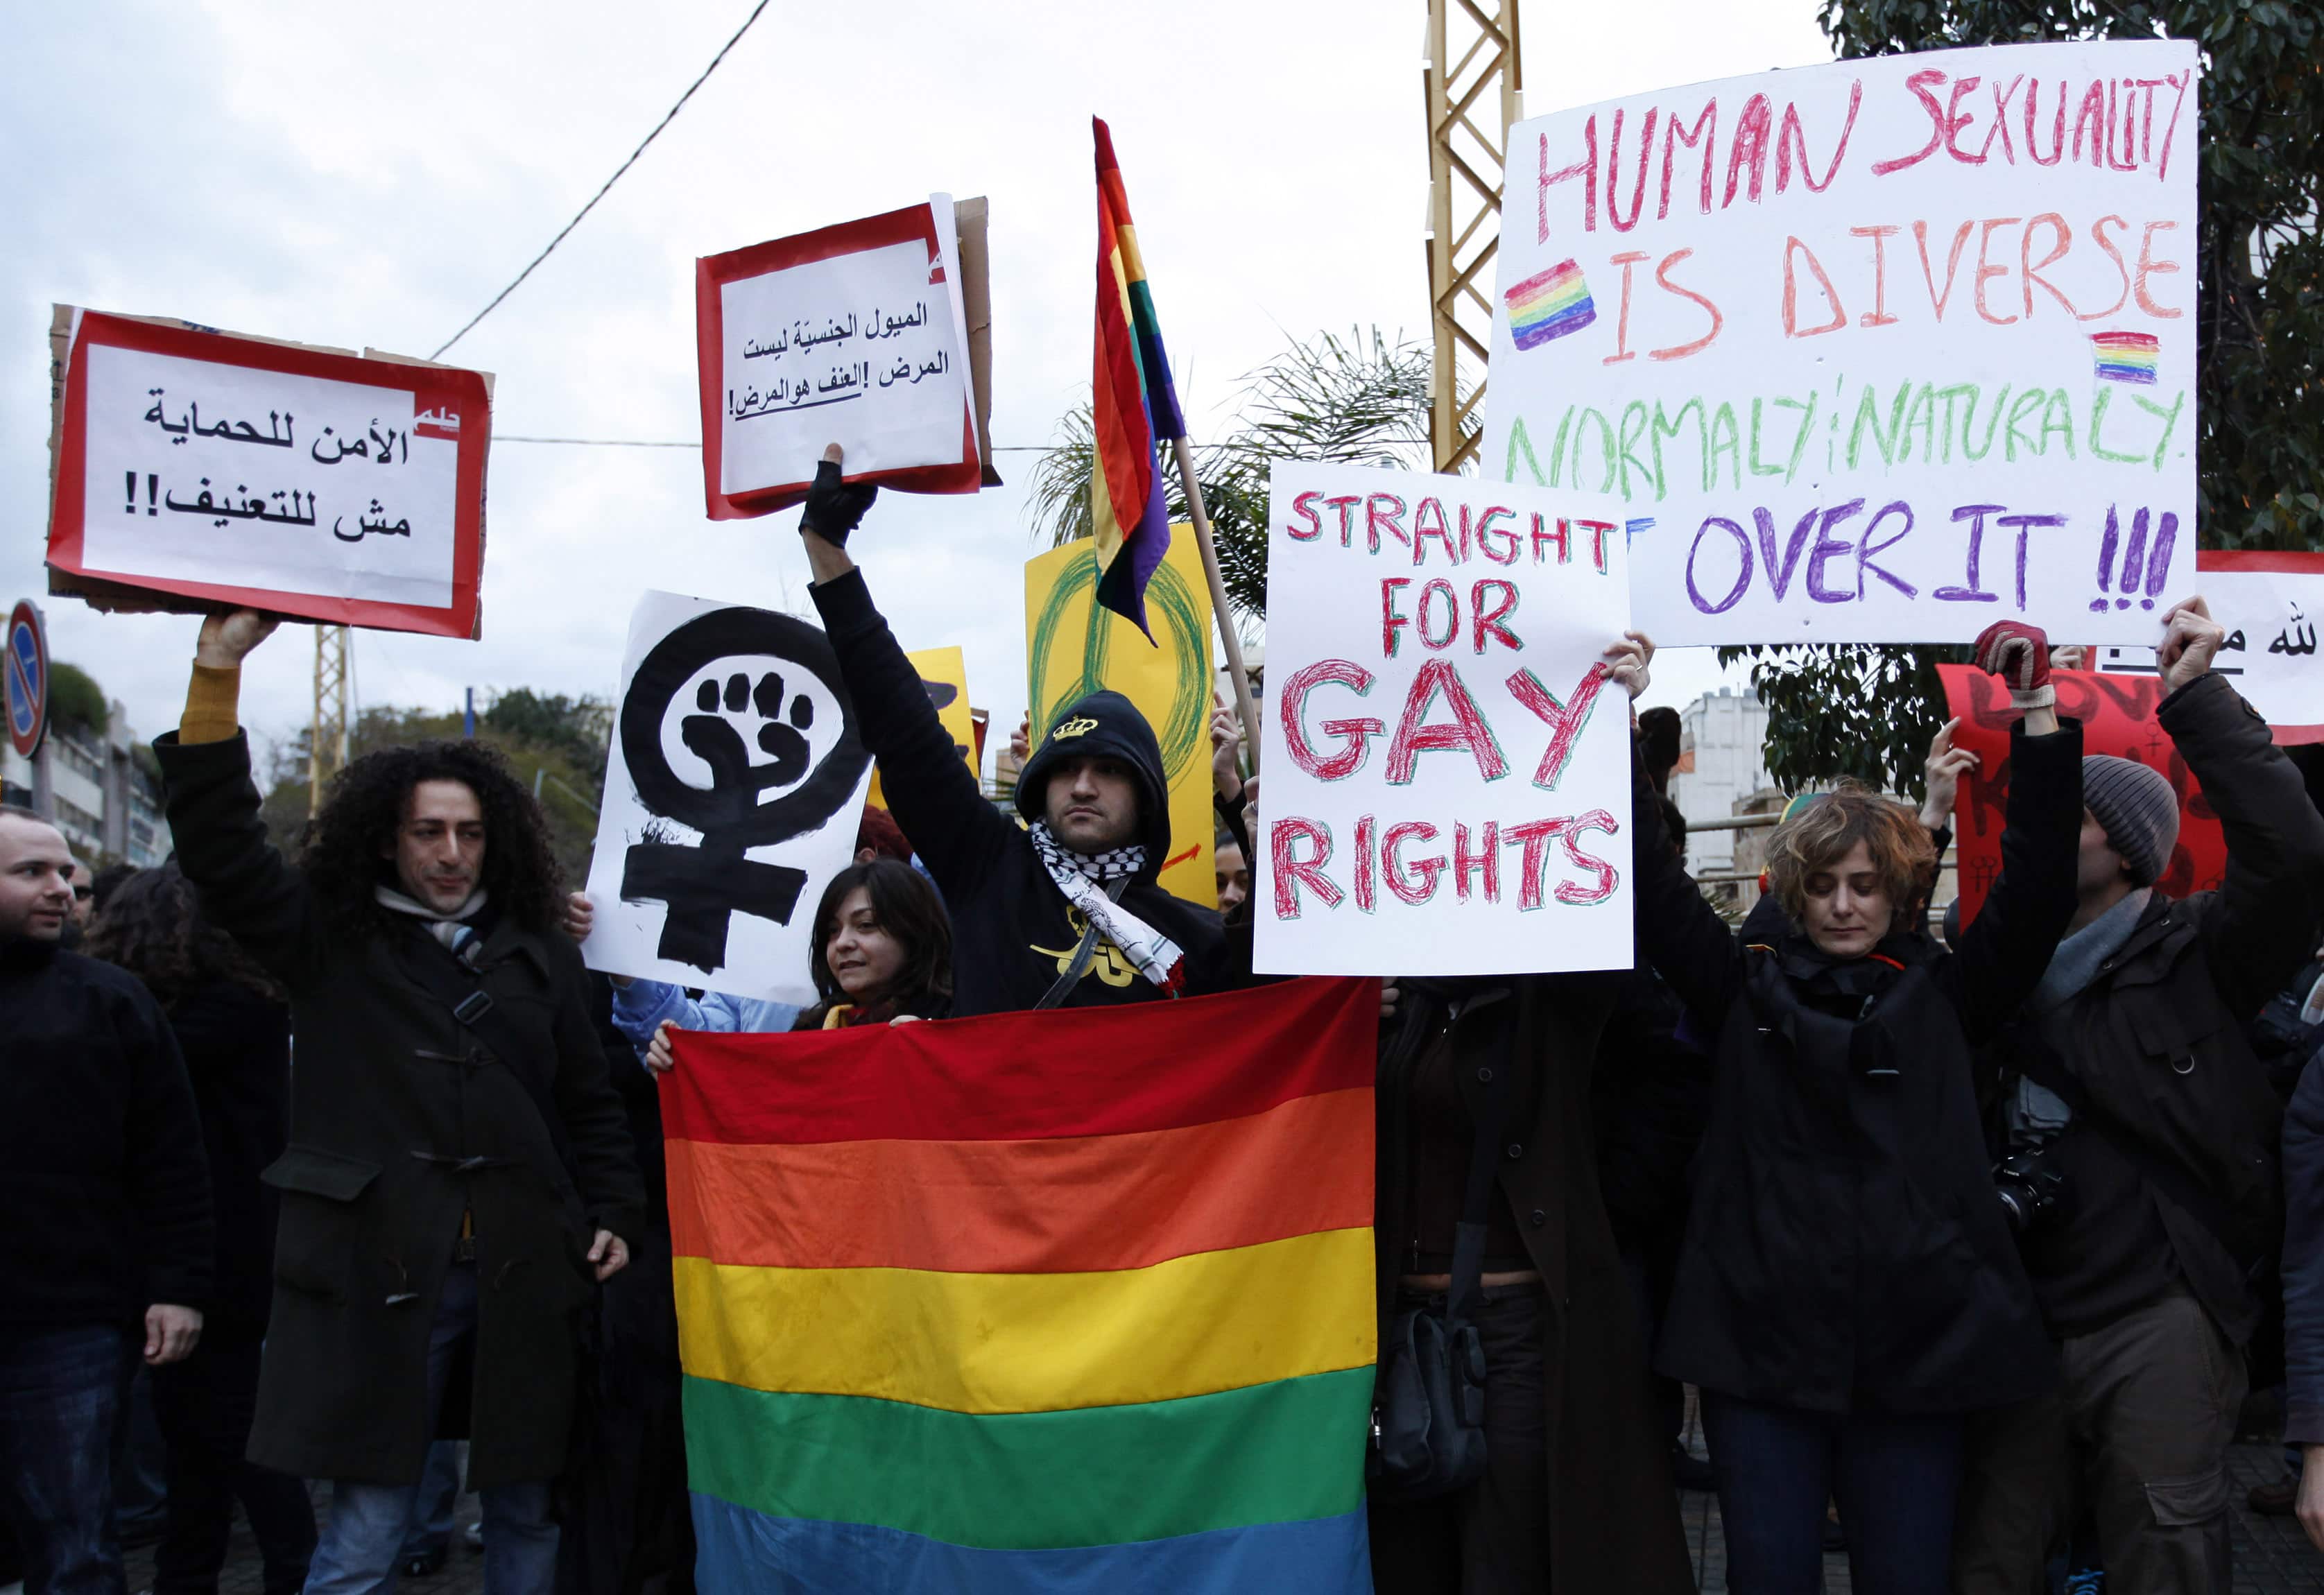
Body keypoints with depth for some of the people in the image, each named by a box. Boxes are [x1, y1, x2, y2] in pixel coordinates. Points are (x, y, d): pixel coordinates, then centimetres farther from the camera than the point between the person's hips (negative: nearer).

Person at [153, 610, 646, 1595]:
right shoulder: (330, 942, 6)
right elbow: (219, 848, -4)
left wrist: (613, 1213, 7)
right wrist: (216, 682, -13)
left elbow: (589, 1100, 16)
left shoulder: (541, 954, 11)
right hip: (378, 1273, -2)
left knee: (525, 1513, 10)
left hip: (524, 1273, 2)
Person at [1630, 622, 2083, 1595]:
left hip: (1913, 1341, 1)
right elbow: (1651, 887, 2)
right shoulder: (1746, 991, 7)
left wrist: (2039, 724, -5)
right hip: (1761, 1339, 0)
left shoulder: (1940, 997, 9)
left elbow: (2035, 894, 1)